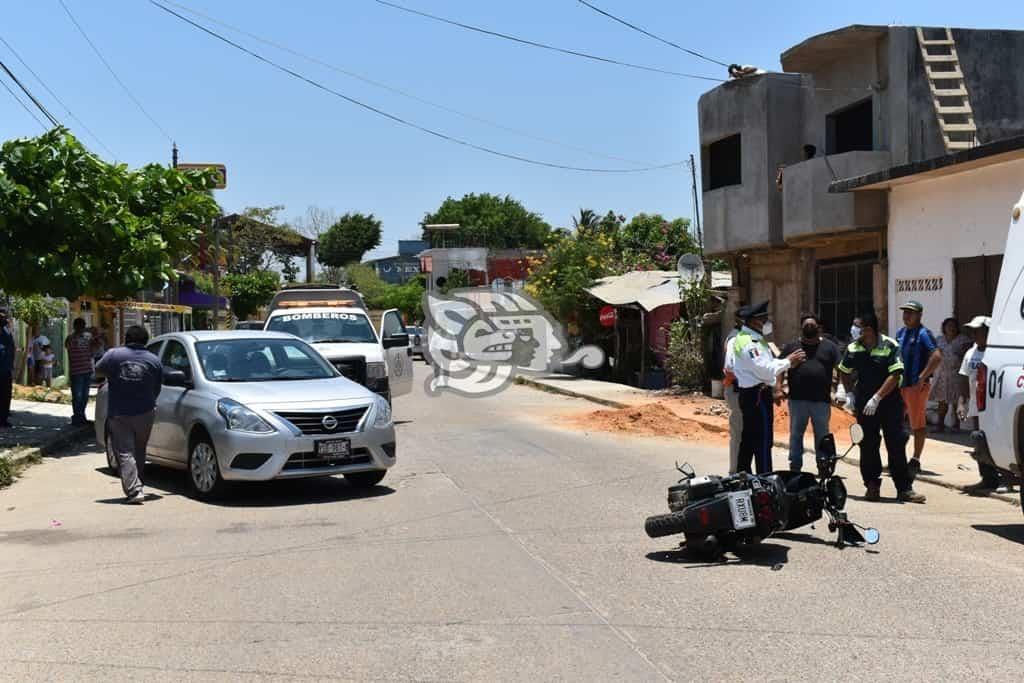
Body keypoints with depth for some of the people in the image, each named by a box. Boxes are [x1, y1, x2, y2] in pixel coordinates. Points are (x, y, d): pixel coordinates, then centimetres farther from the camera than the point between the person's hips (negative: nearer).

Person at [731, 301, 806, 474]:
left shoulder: (754, 339, 16)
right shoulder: (748, 342, -17)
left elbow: (766, 364, 16)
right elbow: (765, 370, -22)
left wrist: (787, 362, 4)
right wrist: (788, 362, -11)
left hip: (751, 395, 11)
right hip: (758, 396, -11)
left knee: (748, 440, 15)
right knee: (763, 442, -8)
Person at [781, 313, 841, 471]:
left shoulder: (829, 347, 8)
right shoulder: (791, 347, 9)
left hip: (821, 400, 0)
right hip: (797, 400, 0)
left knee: (822, 436, 8)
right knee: (795, 434, 5)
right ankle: (795, 468, 14)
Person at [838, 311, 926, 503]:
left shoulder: (890, 346, -9)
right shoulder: (854, 348, 3)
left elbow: (895, 376, -15)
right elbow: (845, 372, 18)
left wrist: (877, 397, -19)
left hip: (889, 401, -3)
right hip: (864, 404, 3)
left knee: (896, 444, -3)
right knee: (868, 445, 5)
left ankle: (904, 488, 2)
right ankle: (872, 485, 15)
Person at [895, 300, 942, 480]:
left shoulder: (923, 333, -10)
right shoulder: (900, 333, 13)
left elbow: (937, 357, -20)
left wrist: (922, 378, -20)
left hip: (917, 386, -8)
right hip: (900, 384, 8)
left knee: (918, 424, 0)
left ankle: (915, 460, 8)